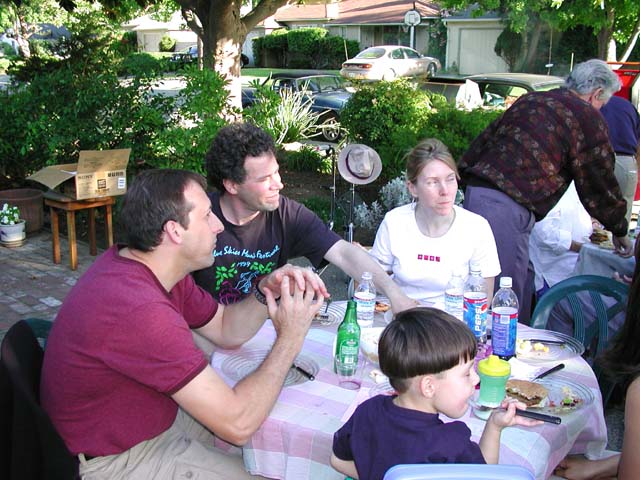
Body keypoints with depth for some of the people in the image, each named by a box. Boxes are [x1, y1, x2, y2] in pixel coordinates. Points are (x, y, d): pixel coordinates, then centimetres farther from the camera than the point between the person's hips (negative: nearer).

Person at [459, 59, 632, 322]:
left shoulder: (529, 100, 22)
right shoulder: (589, 118, 1)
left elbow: (485, 140, 22)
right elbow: (599, 185, 6)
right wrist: (620, 231, 19)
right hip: (507, 207, -8)